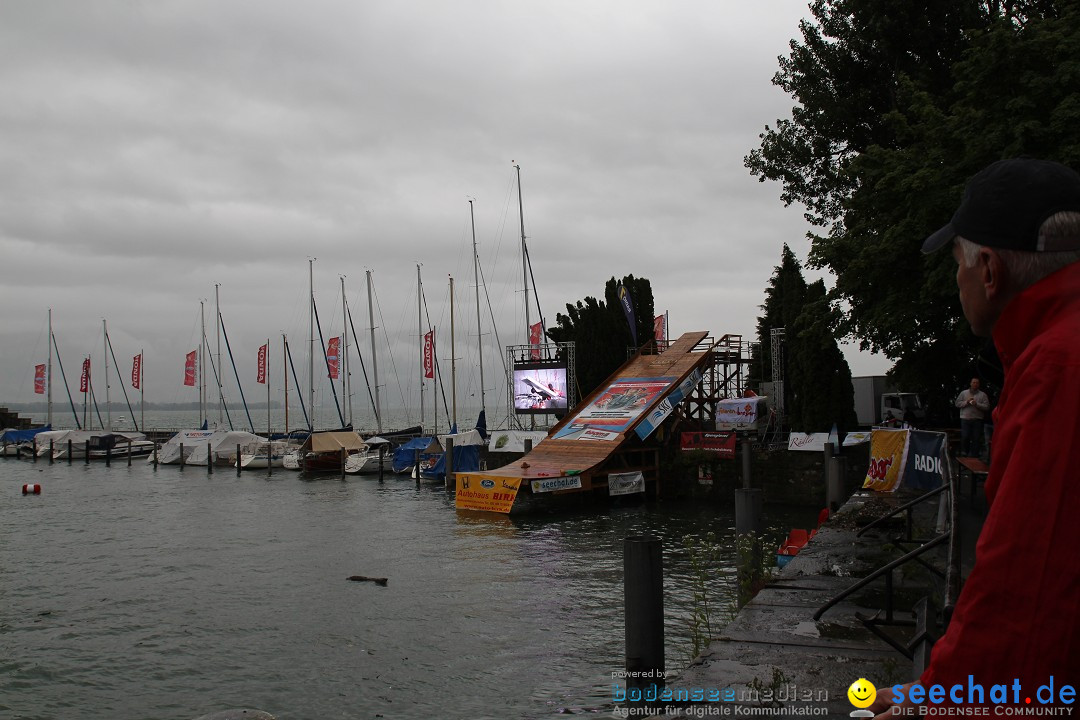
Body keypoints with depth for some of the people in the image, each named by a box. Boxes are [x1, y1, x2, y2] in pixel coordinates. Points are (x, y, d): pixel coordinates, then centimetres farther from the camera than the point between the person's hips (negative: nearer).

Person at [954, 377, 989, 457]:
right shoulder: (964, 393, 12)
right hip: (965, 418, 0)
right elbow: (957, 403, 6)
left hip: (977, 420, 0)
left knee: (976, 438, -3)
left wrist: (977, 404, -13)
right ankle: (964, 453, 7)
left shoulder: (983, 395, 9)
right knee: (964, 437, -6)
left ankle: (974, 454, 3)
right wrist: (966, 402, -7)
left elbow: (987, 406, -1)